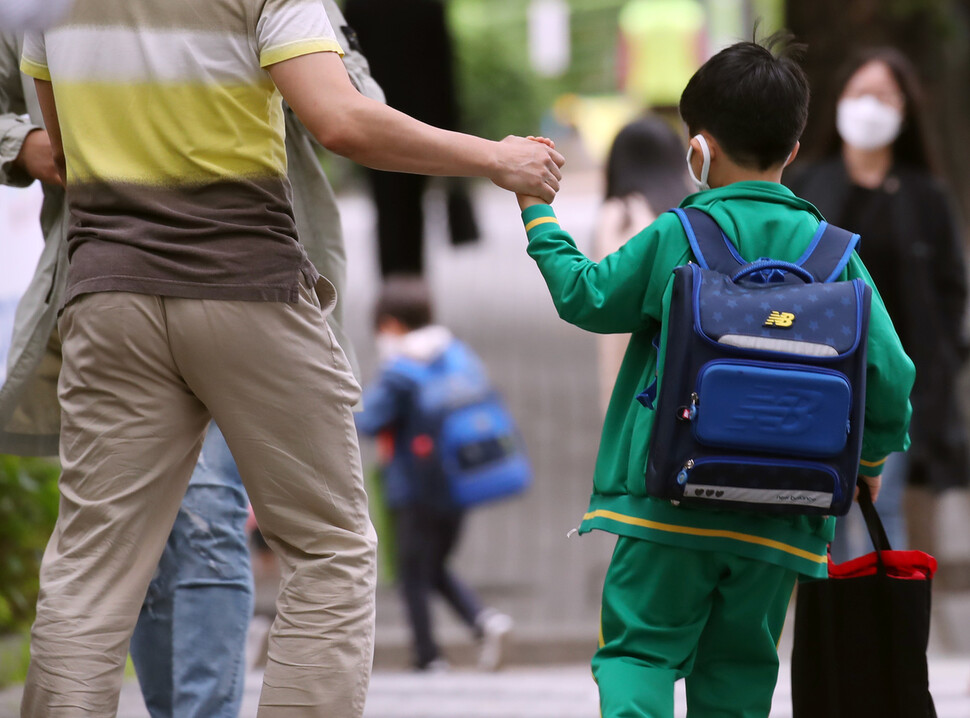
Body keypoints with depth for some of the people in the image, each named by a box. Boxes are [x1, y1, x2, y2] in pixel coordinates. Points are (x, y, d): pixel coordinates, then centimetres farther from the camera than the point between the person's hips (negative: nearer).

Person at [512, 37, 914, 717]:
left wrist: (538, 215, 22)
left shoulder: (677, 236, -6)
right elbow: (889, 373, 0)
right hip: (780, 517, 3)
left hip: (672, 498, -3)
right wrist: (872, 457, 19)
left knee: (639, 647, 1)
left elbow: (588, 297, 8)